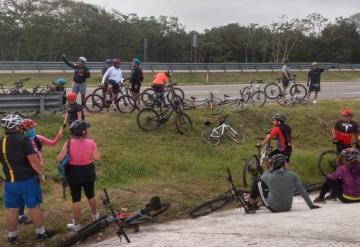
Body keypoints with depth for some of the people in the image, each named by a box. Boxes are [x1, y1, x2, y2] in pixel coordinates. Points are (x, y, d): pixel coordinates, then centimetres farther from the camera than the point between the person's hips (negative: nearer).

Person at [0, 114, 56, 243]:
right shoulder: (23, 139, -16)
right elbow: (33, 159, -19)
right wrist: (41, 173, -7)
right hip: (27, 179, -5)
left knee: (12, 209, 13)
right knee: (34, 206, 7)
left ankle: (12, 235, 24)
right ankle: (41, 232, 18)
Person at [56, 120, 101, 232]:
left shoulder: (69, 143, -17)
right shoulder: (91, 142, -12)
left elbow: (59, 158, -14)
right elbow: (97, 157, -6)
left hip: (74, 173, -2)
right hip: (88, 172, 2)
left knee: (76, 199, 9)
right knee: (90, 194, 25)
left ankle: (76, 224, 19)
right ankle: (95, 215, 46)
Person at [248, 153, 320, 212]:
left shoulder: (269, 176, -17)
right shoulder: (292, 175, -15)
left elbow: (262, 177, 8)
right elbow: (302, 191, -12)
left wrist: (272, 168, 4)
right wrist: (311, 205, -6)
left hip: (272, 208, -3)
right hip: (287, 208, 3)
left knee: (258, 181, 11)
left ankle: (251, 204, 22)